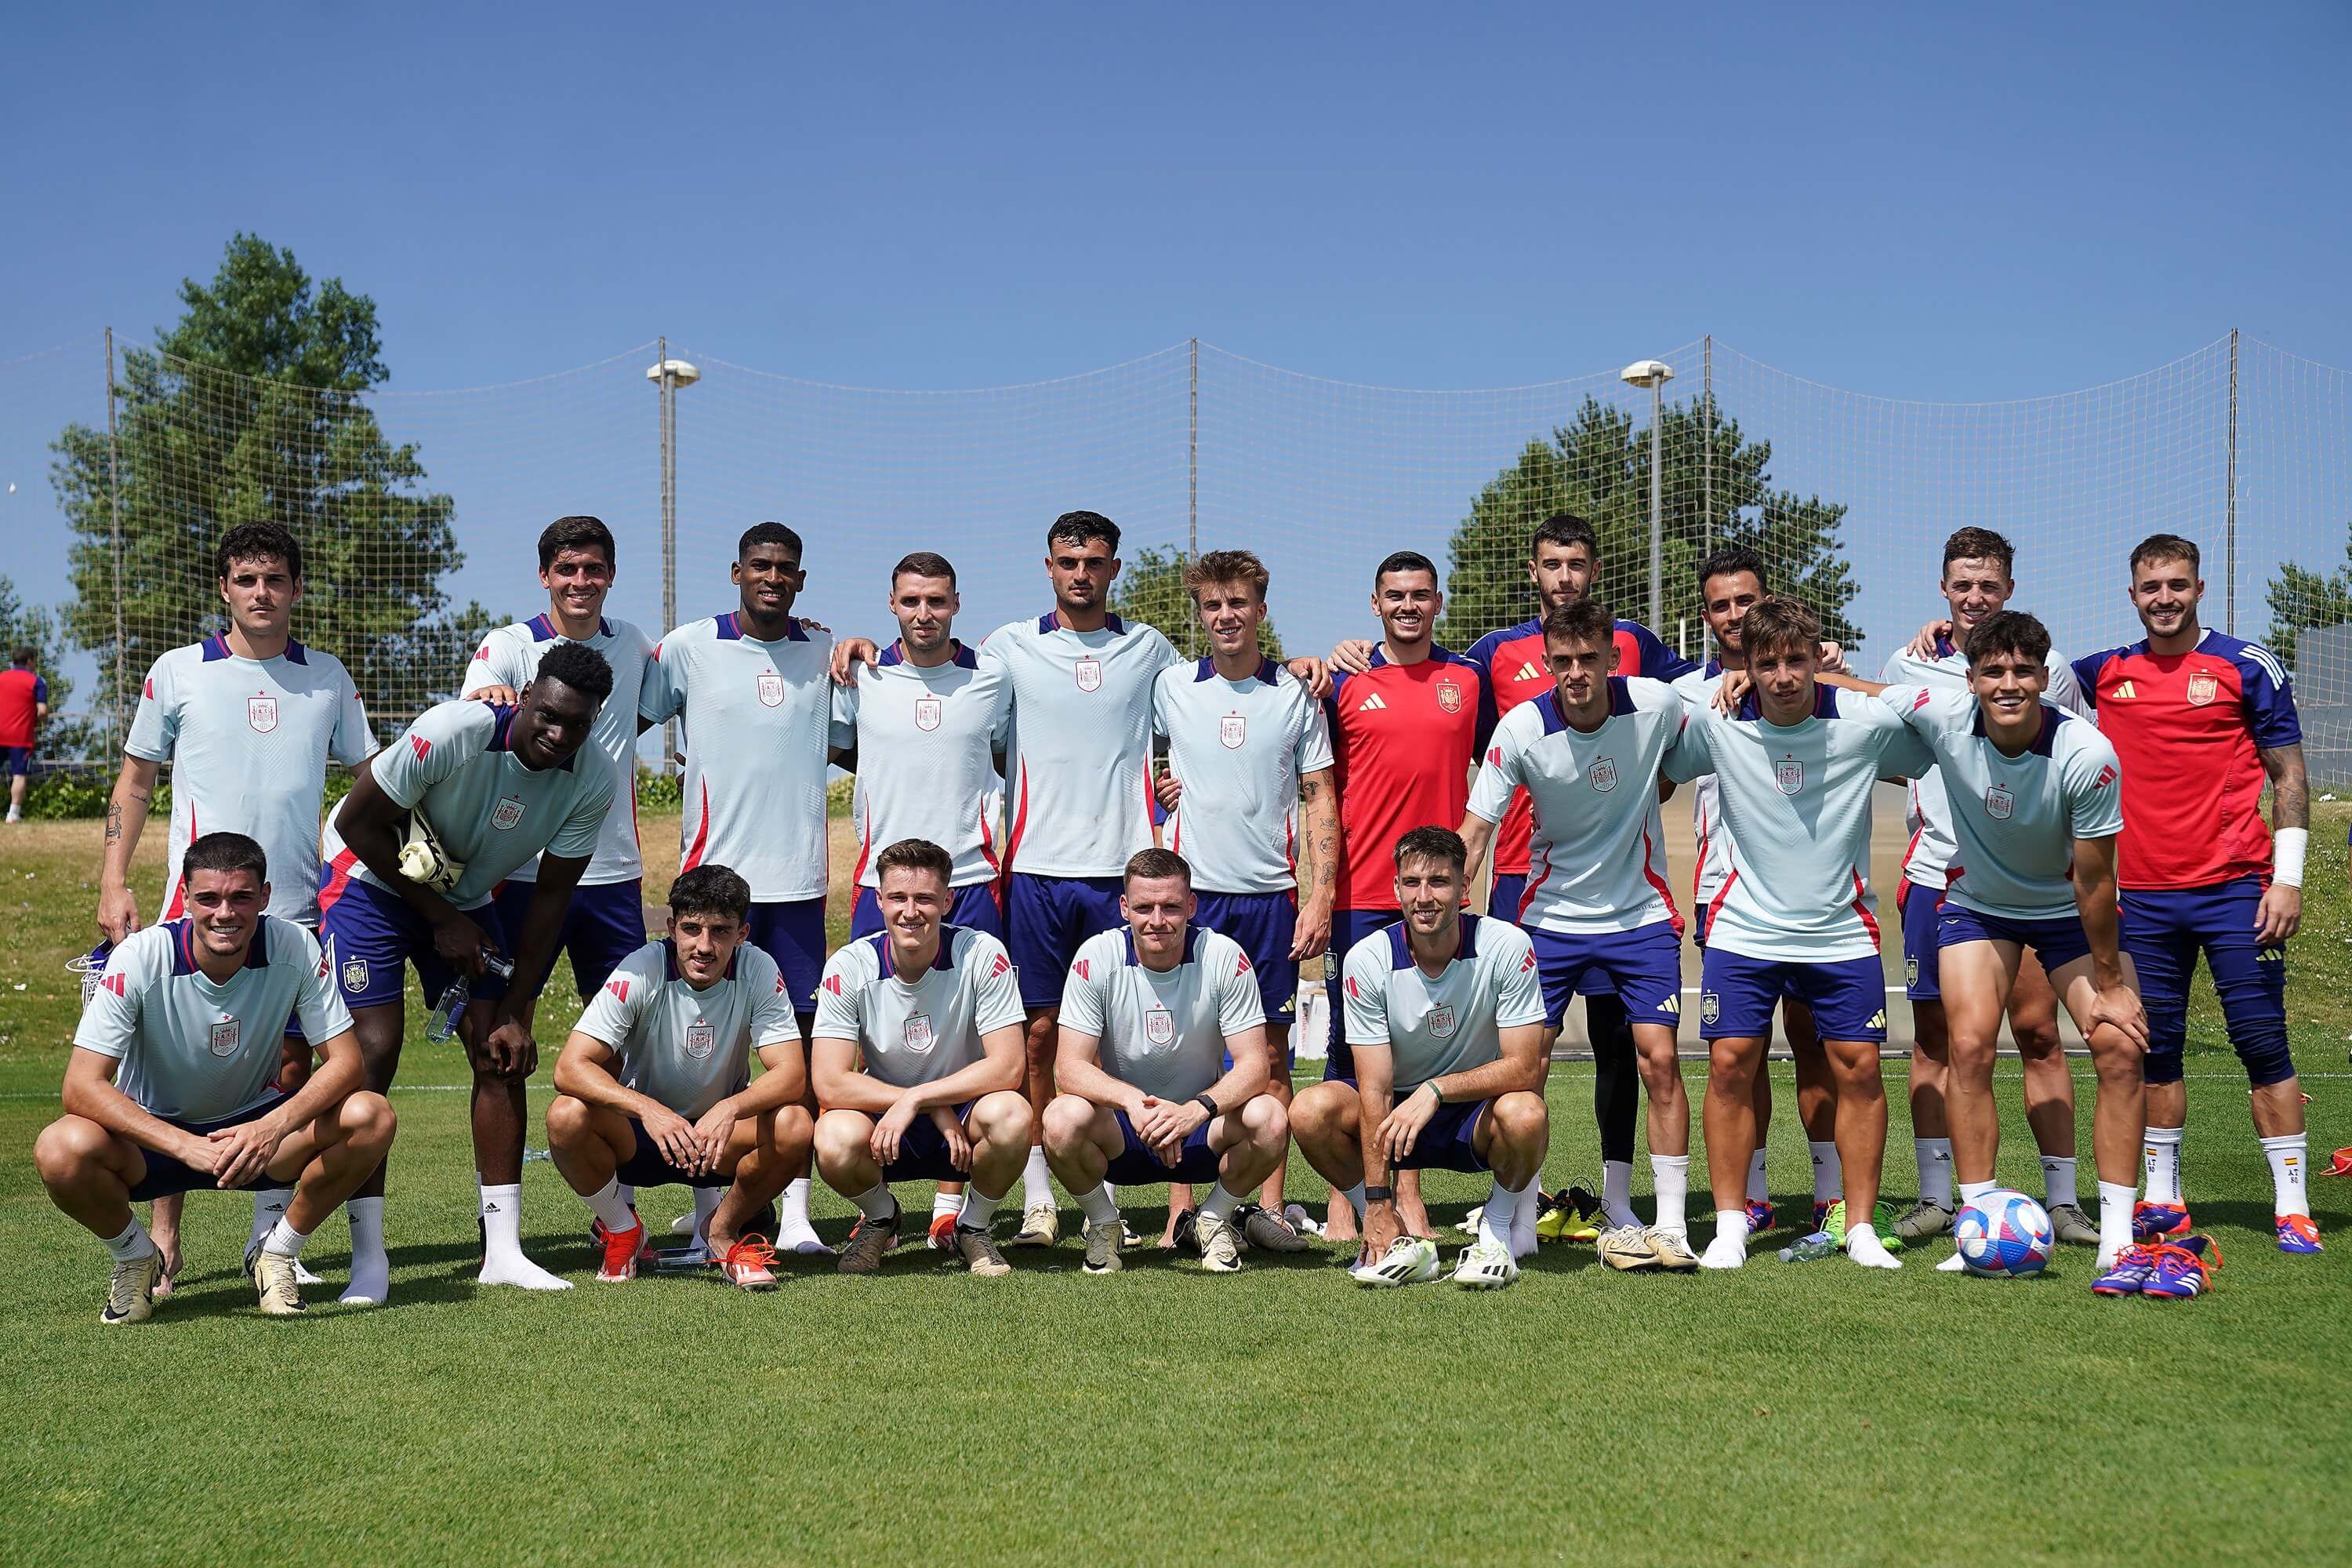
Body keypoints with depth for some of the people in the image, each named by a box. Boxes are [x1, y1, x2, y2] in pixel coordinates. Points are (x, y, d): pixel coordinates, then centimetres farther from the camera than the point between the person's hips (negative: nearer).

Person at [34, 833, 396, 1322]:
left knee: (371, 1117, -26)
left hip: (254, 1129, 1)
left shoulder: (295, 947, -18)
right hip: (155, 1136, -1)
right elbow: (83, 1086, -26)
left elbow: (346, 1062, -17)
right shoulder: (140, 957, -22)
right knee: (61, 1150, -33)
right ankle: (135, 1258, 0)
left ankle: (277, 1253, -1)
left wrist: (274, 1127, -37)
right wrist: (187, 1147, -39)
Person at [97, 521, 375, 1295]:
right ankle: (163, 1240, 5)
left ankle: (270, 1237, 14)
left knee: (291, 1069, 2)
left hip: (298, 906, 2)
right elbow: (134, 780, 11)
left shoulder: (328, 678, 10)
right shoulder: (176, 673, 5)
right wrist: (114, 882, 1)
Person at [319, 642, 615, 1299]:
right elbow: (359, 824, -21)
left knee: (503, 1055, -5)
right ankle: (368, 1259, -11)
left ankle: (502, 1250, 1)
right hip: (371, 882, -5)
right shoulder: (456, 732, -31)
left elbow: (550, 896, -7)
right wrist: (441, 918, -15)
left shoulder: (591, 786, -16)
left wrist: (517, 1011, -9)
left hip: (466, 899, 5)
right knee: (374, 1053, -15)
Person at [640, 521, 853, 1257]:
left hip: (799, 876, 2)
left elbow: (848, 747, 20)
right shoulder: (689, 647, 2)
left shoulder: (824, 651, 11)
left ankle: (796, 1211, 4)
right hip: (716, 870, -2)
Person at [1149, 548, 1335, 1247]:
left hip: (1271, 894, 0)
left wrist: (1322, 896, -4)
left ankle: (1270, 1207, 8)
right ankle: (1181, 1209, 4)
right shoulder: (1170, 688, 5)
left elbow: (1320, 801, 4)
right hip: (1192, 891, 0)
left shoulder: (1296, 696, 5)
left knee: (1271, 1053, 3)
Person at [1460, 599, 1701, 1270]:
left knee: (1659, 1060, -6)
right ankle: (1520, 1223, 12)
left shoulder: (1657, 705, -13)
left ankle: (1671, 1225, 4)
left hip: (1642, 914, 0)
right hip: (1550, 917, 0)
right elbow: (1475, 832, -14)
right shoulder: (1520, 728, -16)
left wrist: (1639, 799, 1)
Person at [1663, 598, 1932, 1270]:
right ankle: (1730, 1224, 8)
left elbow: (1939, 755, 7)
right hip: (1744, 929, 0)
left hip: (1842, 931, 0)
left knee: (1858, 1067, 0)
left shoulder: (1866, 722, -10)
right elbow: (1657, 774, 8)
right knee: (1730, 1063, -4)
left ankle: (1861, 1226, 12)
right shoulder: (1714, 723, -9)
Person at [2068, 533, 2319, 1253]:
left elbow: (2289, 773, 2)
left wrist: (2288, 877, -6)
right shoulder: (2106, 672, 9)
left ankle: (2293, 1207, 2)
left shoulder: (2247, 665, 1)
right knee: (2156, 1050, 7)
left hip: (2235, 887, -3)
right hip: (2143, 894, 3)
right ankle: (2163, 1200, 16)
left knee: (2264, 1044, -4)